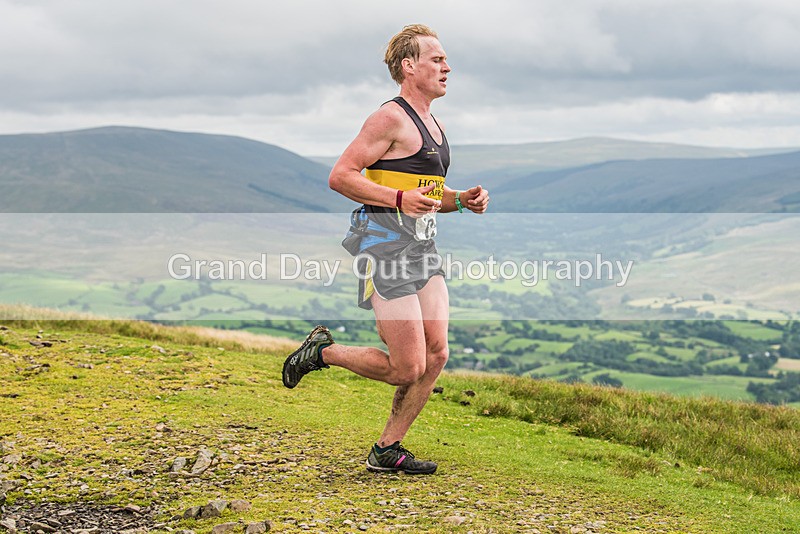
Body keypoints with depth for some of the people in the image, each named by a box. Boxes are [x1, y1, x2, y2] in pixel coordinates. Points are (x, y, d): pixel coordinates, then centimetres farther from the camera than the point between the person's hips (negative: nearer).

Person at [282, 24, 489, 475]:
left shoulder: (435, 126, 19)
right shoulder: (391, 118, -10)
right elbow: (341, 176, -14)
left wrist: (462, 200, 11)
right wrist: (399, 198, -22)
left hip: (424, 250, 9)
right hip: (387, 248, -9)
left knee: (436, 355, 0)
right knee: (407, 368, -9)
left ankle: (387, 451, 12)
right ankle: (322, 352, 14)